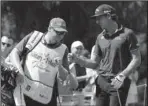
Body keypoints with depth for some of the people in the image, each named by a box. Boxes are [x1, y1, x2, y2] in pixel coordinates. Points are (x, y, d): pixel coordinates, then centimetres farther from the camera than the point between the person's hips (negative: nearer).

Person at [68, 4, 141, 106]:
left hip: (118, 83, -5)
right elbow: (94, 63, 16)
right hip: (102, 82, 5)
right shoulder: (100, 37, 14)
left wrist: (122, 75, -16)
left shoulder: (127, 34, -2)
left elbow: (136, 59, -5)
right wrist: (76, 58, -1)